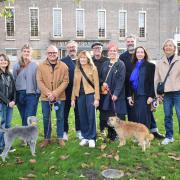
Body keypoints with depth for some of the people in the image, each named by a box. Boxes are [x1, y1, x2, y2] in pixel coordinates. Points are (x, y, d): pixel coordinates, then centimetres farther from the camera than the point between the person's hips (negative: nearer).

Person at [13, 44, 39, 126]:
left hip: (31, 94, -3)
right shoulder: (16, 66, 7)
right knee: (23, 119, 12)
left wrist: (38, 93, -8)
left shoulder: (35, 65, -2)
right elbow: (14, 80, 8)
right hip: (19, 94, 3)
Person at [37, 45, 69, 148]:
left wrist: (55, 93, -16)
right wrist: (48, 93, -15)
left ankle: (60, 138, 22)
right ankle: (47, 138, 23)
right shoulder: (41, 66, 0)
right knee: (46, 118, 8)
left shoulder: (63, 66, -1)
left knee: (60, 118, 8)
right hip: (45, 97, 1)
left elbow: (65, 81, -6)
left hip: (60, 97, 0)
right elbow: (40, 82, -3)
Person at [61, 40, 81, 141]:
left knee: (79, 112, 11)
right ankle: (65, 132, 18)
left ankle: (79, 131, 23)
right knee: (65, 112, 6)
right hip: (67, 91, -1)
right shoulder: (63, 61, 1)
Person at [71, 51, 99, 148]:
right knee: (82, 117, 8)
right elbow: (75, 84, 12)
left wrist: (97, 98, -12)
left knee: (91, 117, -1)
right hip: (80, 95, 4)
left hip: (90, 94, -4)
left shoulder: (93, 68, -1)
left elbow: (96, 83, -5)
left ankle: (92, 138, 9)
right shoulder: (77, 69, 11)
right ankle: (85, 137, 19)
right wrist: (73, 98, 7)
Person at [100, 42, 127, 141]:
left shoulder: (121, 64, -3)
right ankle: (110, 135, 19)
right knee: (108, 115, 8)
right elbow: (101, 77, 18)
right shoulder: (105, 64, 14)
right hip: (107, 94, 5)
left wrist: (116, 93, -18)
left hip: (117, 94, -5)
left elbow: (121, 80, -11)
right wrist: (103, 83, -5)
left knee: (119, 115, -3)